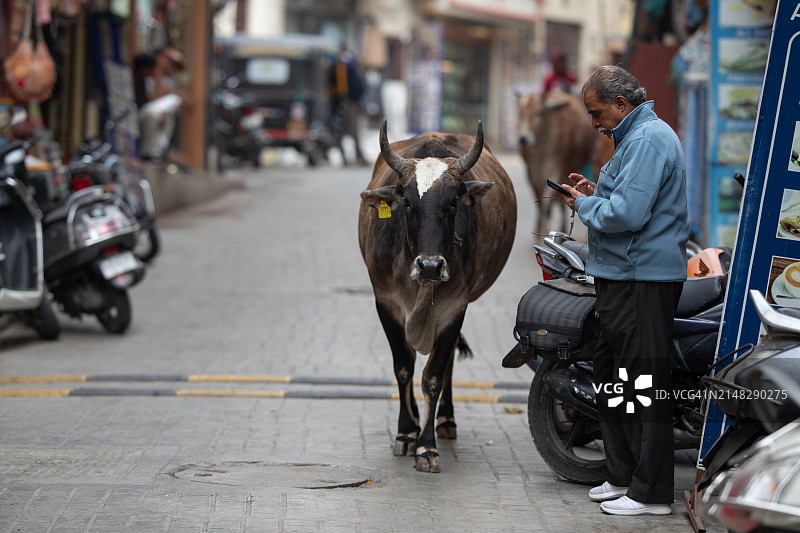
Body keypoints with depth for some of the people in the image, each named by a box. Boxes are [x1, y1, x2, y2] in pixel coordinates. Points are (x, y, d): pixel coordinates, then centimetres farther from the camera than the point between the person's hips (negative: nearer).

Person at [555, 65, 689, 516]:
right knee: (612, 378, 17)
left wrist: (585, 205, -8)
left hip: (643, 281, -11)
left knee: (642, 385, -7)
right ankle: (624, 475, 26)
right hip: (625, 276, 11)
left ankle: (652, 493, -3)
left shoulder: (648, 140, -17)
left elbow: (627, 214, -25)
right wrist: (595, 194, 11)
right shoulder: (638, 135, 18)